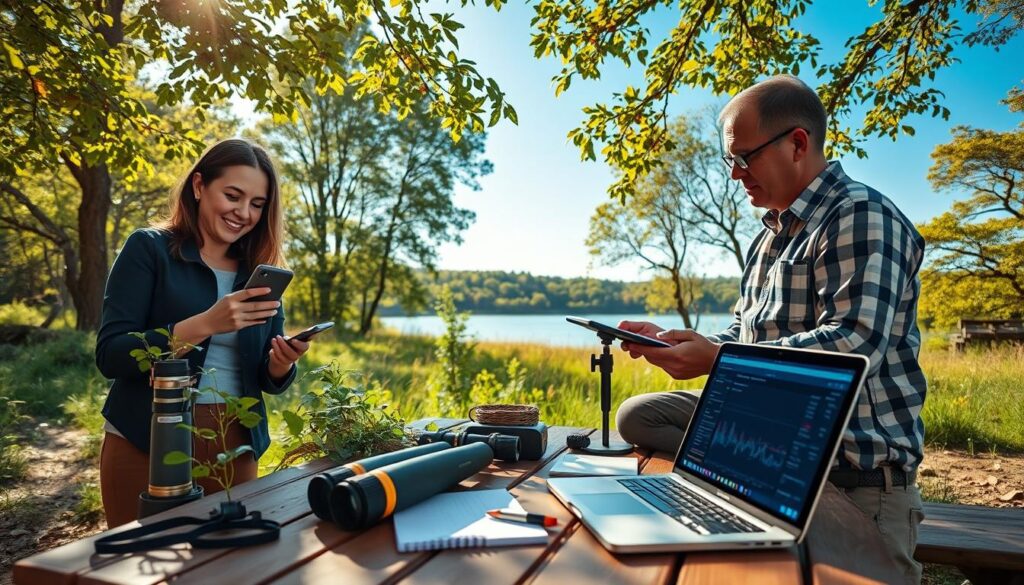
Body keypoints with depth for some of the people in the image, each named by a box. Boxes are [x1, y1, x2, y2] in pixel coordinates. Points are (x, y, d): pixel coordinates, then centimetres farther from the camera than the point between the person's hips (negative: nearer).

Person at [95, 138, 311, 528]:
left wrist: (281, 365, -14)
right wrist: (205, 324, -25)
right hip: (147, 444, -3)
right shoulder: (148, 249, -4)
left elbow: (268, 381, 9)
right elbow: (109, 355, -14)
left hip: (234, 447, 4)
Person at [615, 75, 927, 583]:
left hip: (854, 467, -8)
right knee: (637, 415, -4)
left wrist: (717, 359, -30)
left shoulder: (861, 217, -13)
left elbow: (855, 345, -26)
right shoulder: (771, 235, 16)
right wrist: (672, 342, 2)